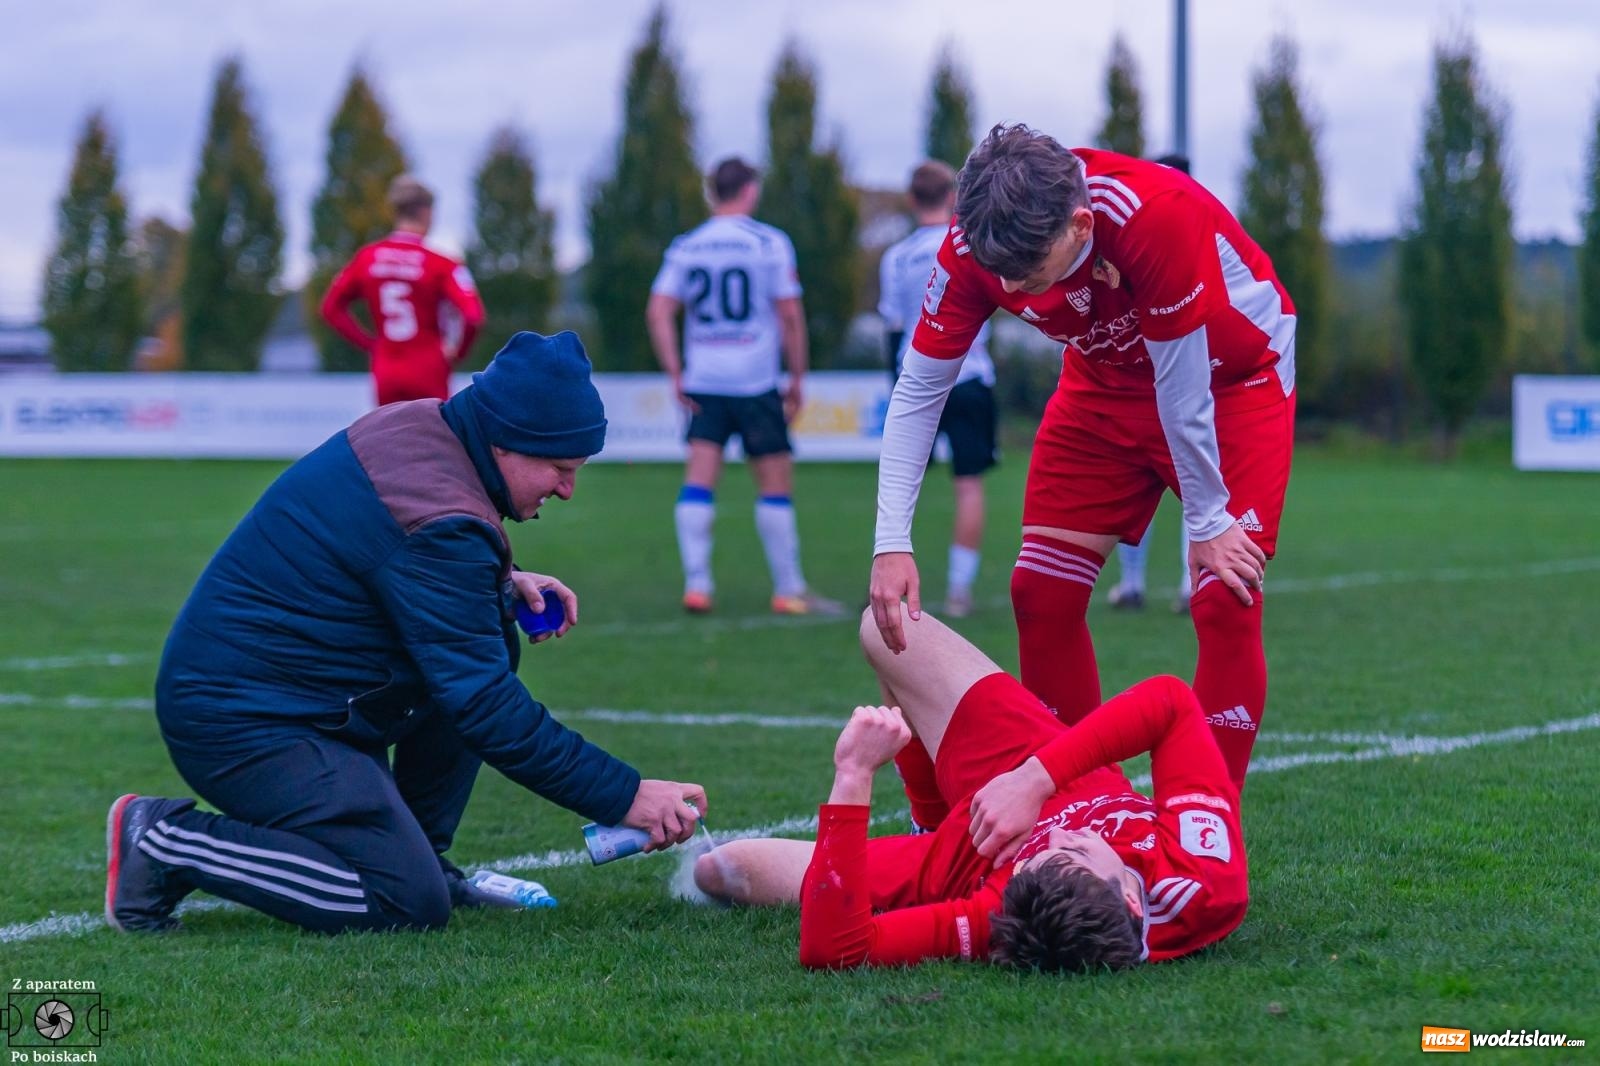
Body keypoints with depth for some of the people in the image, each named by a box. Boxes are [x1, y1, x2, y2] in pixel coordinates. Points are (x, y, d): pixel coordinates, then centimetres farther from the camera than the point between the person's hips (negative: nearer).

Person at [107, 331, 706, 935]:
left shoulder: (419, 427, 5)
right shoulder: (438, 518, -24)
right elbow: (484, 704, -24)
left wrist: (504, 585, 8)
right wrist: (624, 798, -20)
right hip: (244, 722, -10)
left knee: (489, 639, 9)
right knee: (410, 904, -15)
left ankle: (419, 855, 11)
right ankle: (165, 845, -8)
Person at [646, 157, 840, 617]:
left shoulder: (685, 247, 8)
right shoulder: (770, 243, -2)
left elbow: (658, 310, 0)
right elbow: (790, 315, -5)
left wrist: (676, 373, 2)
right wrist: (797, 379, 2)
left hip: (702, 384, 3)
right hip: (755, 383, -3)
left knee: (699, 483, 1)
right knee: (775, 482, 4)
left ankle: (696, 584, -7)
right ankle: (788, 589, 8)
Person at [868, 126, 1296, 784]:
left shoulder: (1157, 214, -40)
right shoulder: (972, 248, -25)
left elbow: (1182, 391, -30)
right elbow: (918, 390, -16)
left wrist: (1208, 522, -20)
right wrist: (891, 543, -23)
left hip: (1234, 377, -5)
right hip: (1109, 380, 5)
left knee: (1225, 601, -16)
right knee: (1039, 592, -2)